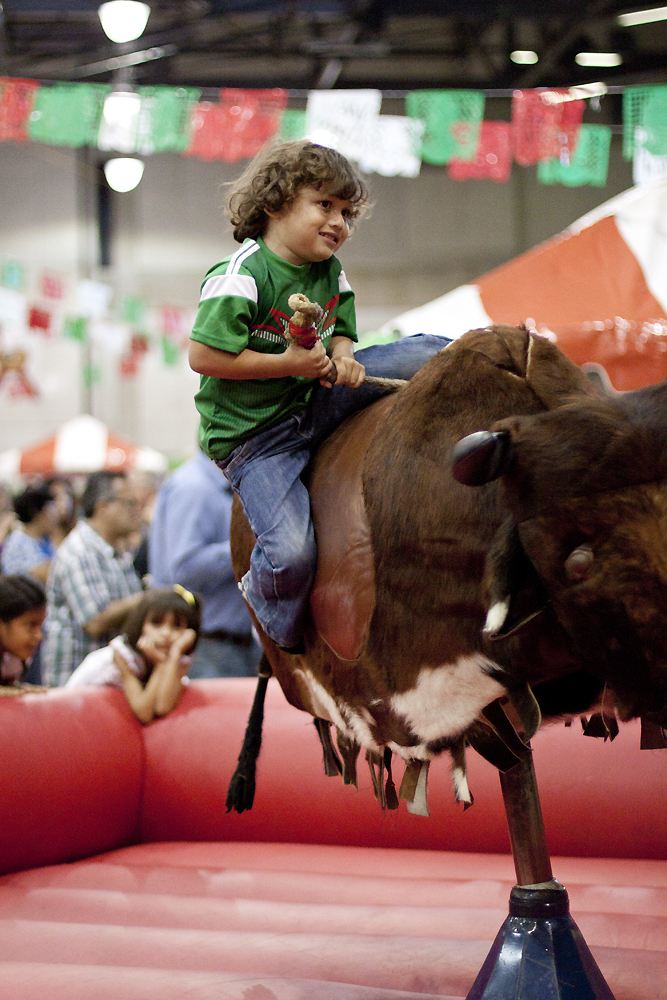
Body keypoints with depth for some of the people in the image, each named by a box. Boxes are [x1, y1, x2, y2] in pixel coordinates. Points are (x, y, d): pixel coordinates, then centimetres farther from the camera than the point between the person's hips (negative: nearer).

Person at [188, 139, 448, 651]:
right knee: (293, 552, -24)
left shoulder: (332, 272, 5)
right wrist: (288, 363, -23)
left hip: (317, 399, 7)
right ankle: (284, 638, 9)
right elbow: (204, 356, -22)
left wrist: (343, 357, -8)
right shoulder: (242, 276, -19)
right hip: (253, 434, -7)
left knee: (431, 353, -3)